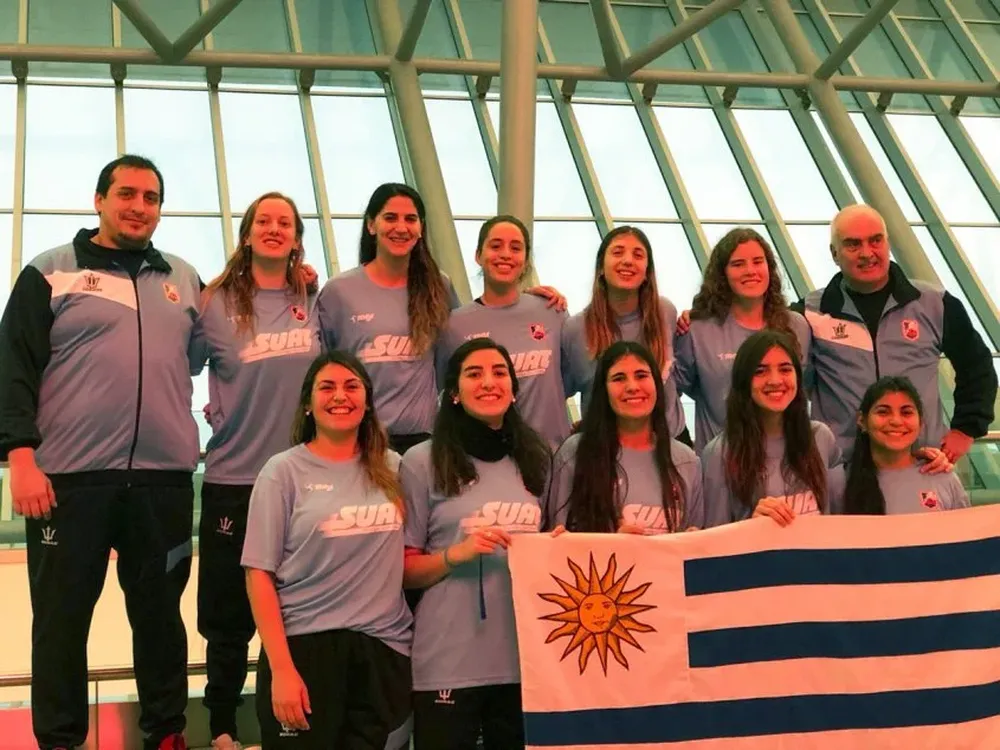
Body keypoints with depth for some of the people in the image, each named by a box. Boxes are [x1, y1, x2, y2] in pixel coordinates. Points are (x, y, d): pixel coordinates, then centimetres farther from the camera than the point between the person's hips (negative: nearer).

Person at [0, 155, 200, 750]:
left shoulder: (185, 279, 15)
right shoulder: (50, 272, 4)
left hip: (164, 479, 3)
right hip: (70, 478, -3)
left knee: (161, 614, 10)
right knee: (61, 620, 5)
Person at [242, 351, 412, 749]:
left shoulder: (393, 468, 7)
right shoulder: (284, 471, -3)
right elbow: (259, 574, -6)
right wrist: (281, 669, -12)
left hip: (384, 648, 3)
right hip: (306, 646, -3)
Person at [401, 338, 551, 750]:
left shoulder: (536, 458, 9)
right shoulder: (423, 461, -4)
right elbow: (403, 570, -3)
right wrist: (455, 554, -18)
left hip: (527, 659, 4)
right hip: (447, 664, -4)